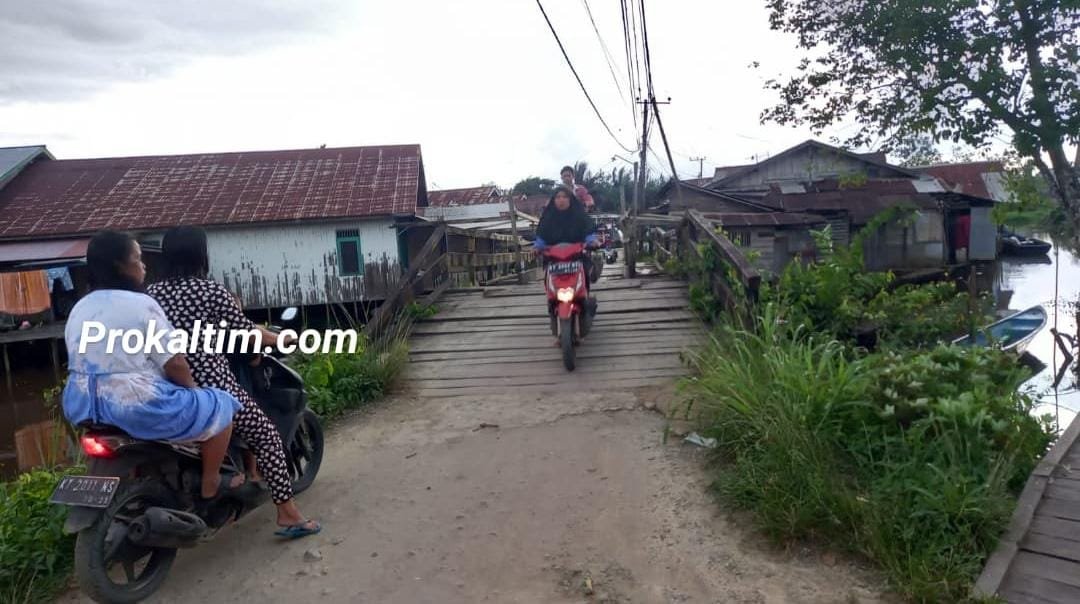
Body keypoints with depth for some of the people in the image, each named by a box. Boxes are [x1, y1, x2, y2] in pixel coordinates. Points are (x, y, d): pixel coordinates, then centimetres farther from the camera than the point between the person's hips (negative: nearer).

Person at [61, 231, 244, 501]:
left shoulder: (78, 309, 10)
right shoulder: (140, 304, -15)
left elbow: (82, 363, 18)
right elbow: (174, 364, -17)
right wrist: (193, 390, 3)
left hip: (85, 407, 10)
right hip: (138, 406, -9)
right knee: (221, 406, 6)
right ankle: (210, 486, 14)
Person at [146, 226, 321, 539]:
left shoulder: (151, 292, 7)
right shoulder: (211, 290, -9)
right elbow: (245, 331, -3)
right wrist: (280, 339, 14)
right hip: (211, 387, -7)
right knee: (266, 435, 4)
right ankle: (288, 514, 3)